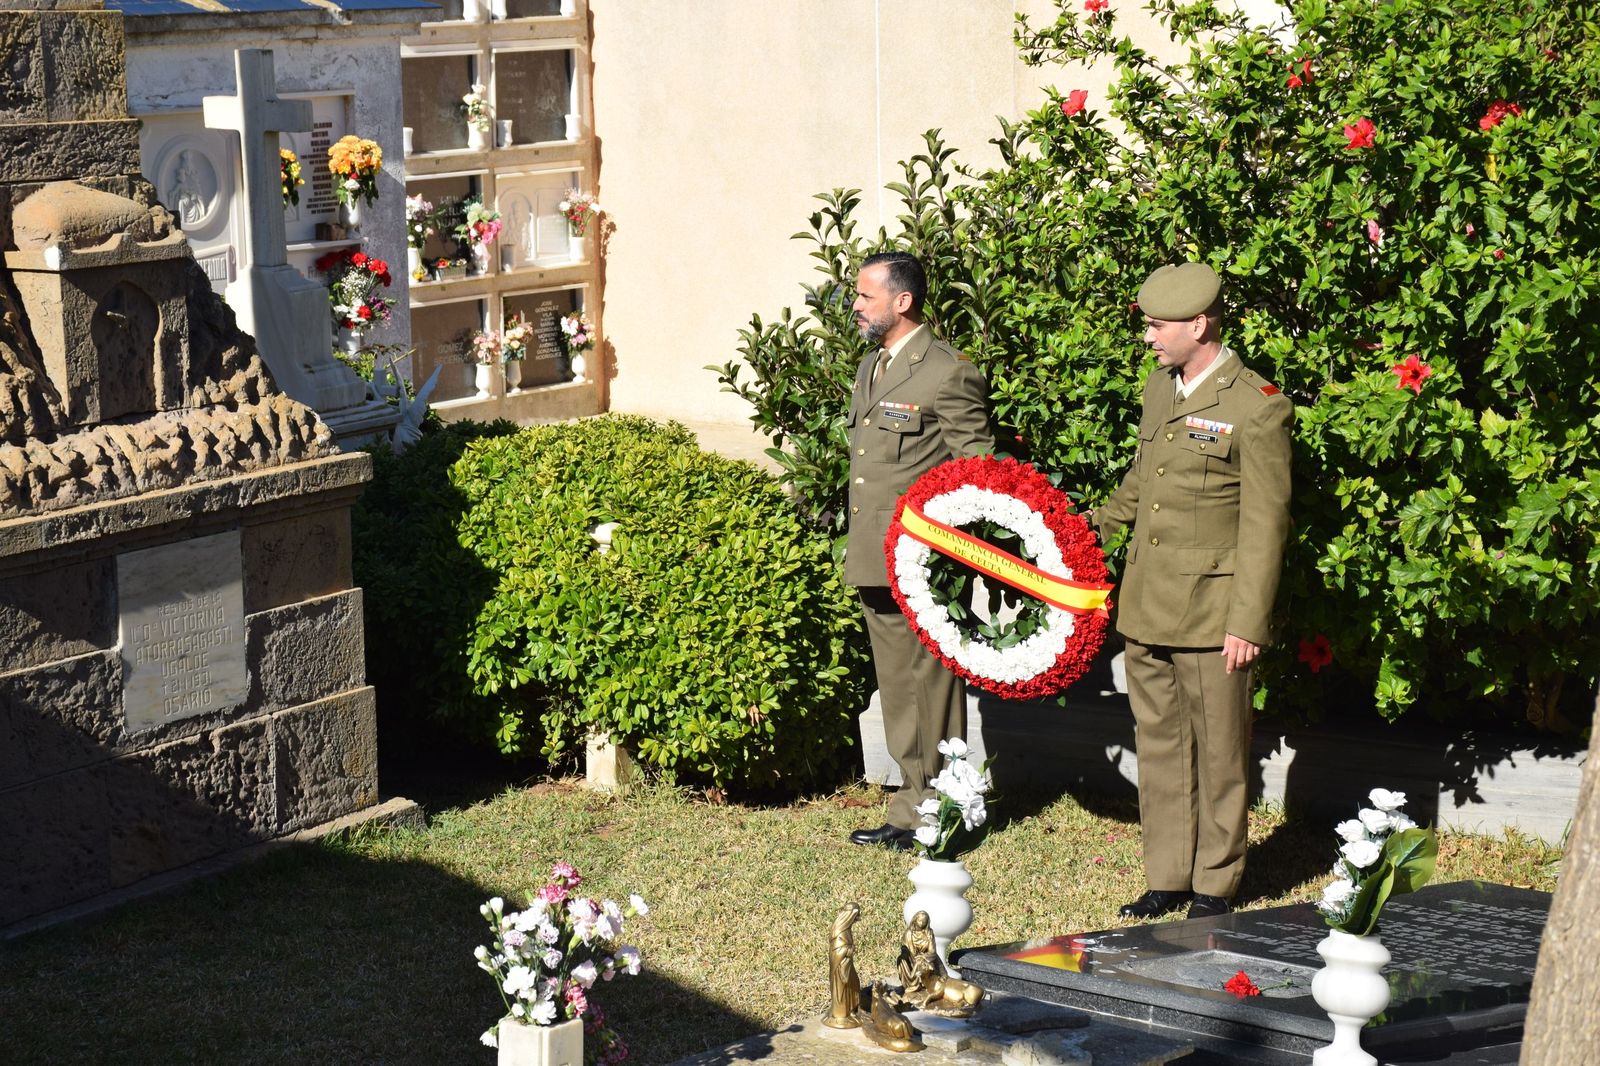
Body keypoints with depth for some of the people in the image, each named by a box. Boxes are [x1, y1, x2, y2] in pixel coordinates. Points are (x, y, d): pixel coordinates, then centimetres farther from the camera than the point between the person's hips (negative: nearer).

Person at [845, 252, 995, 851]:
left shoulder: (949, 374, -12)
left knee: (931, 686, -1)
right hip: (876, 562, 9)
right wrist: (859, 549, 18)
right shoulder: (871, 367, 15)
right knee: (897, 689, 14)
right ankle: (912, 810, 23)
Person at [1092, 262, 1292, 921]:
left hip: (1209, 612, -7)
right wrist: (1101, 522, 16)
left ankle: (1214, 885, 15)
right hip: (1145, 608, 7)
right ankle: (1166, 878, 21)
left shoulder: (1257, 409, -12)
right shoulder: (1159, 387, 11)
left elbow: (1264, 526, -12)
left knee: (1218, 751, 3)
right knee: (1158, 743, 12)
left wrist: (1247, 623, -15)